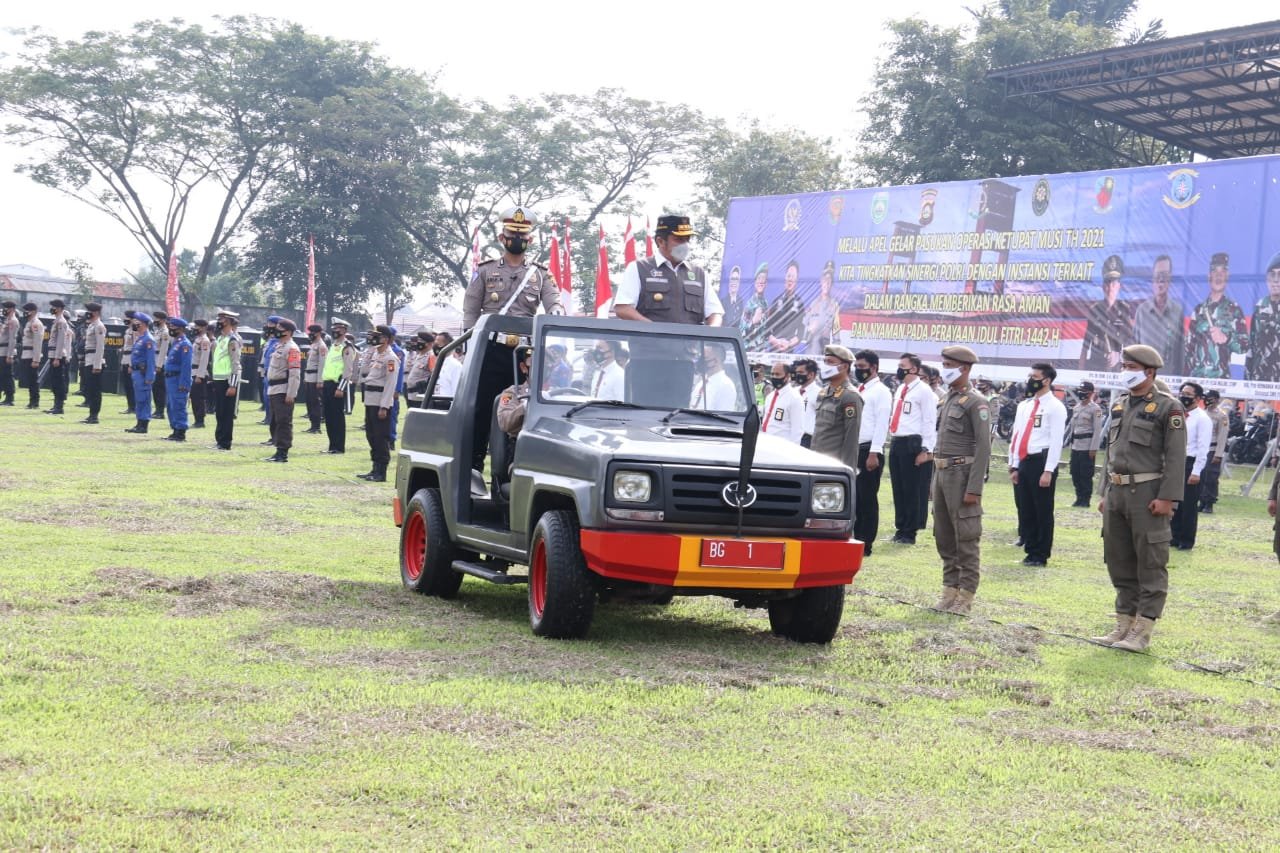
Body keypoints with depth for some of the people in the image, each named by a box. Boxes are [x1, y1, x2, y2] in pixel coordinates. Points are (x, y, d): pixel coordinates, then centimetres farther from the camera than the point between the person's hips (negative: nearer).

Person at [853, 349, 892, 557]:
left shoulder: (881, 392, -6)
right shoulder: (856, 391, 17)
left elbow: (881, 424, -13)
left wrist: (874, 453, -18)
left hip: (869, 450, -7)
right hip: (852, 449, 7)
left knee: (868, 499, -2)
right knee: (854, 498, 9)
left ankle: (865, 545, 3)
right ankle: (856, 540, 16)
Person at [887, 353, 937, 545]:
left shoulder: (923, 391, -9)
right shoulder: (901, 389, 17)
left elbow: (929, 422, -12)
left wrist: (926, 450, -17)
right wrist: (893, 441, 17)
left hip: (913, 444, -8)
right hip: (897, 443, 8)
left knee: (912, 490, -1)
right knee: (898, 489, 11)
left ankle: (910, 532, 5)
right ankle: (900, 528, 20)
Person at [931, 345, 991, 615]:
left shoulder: (975, 402, -10)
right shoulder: (947, 398, 15)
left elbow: (983, 448, -15)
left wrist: (974, 489, -20)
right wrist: (936, 478, 16)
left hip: (962, 473, -9)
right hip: (942, 472, 9)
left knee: (966, 538, -4)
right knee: (944, 537, 13)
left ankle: (965, 596, 0)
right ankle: (950, 589, 22)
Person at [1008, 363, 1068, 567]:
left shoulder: (1055, 407, -6)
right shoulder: (1024, 405, 16)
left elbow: (1056, 441, -12)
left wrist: (1048, 471, -18)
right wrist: (1014, 466, 14)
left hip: (1041, 462, -7)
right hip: (1023, 462, 7)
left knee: (1043, 512, 0)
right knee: (1025, 510, 10)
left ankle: (1040, 555, 6)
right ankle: (1031, 550, 19)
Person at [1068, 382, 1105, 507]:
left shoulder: (1095, 409, -7)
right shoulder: (1077, 408, 14)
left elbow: (1097, 430, -11)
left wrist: (1093, 449, -15)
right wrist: (1072, 444, 17)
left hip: (1087, 448, -7)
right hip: (1075, 447, 7)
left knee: (1086, 475, -3)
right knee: (1075, 473, 8)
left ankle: (1085, 500, 4)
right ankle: (1079, 498, 17)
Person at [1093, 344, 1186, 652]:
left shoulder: (1168, 408, -6)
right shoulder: (1118, 405, 15)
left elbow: (1176, 457, -11)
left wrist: (1167, 497, -18)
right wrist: (1105, 494, 17)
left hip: (1147, 494, -7)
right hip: (1117, 492, 7)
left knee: (1150, 563, -2)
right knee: (1119, 561, 11)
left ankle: (1142, 629, 0)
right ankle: (1124, 623, 19)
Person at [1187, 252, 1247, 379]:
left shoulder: (1234, 310, 3)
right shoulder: (1199, 309, 12)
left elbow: (1245, 345, 0)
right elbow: (1189, 345, 13)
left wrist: (1225, 339, -17)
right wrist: (1186, 375, 7)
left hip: (1221, 377, -3)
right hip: (1195, 376, 3)